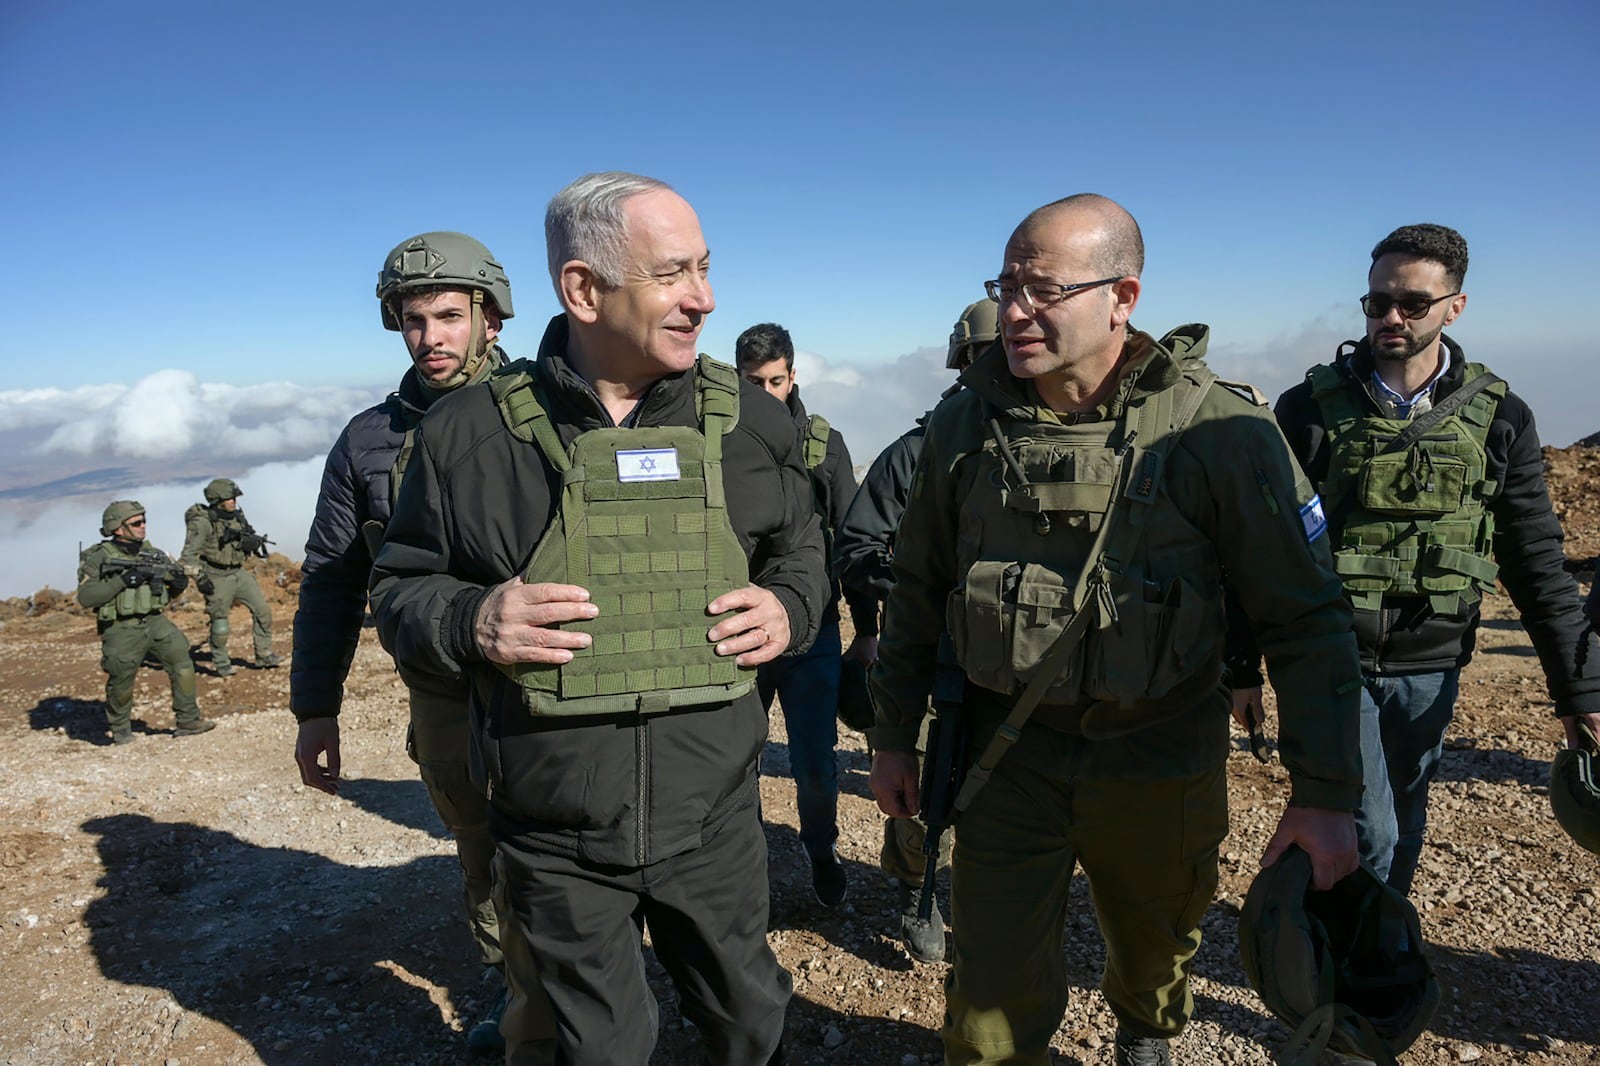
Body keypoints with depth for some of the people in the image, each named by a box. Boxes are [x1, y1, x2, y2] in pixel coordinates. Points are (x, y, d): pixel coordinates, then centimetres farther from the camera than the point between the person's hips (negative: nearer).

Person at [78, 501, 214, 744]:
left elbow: (172, 587, 15)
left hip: (155, 621, 4)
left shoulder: (153, 554, 6)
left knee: (182, 663, -8)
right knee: (121, 683, 5)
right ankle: (120, 729, 29)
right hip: (122, 630, -4)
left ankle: (188, 721, 2)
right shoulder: (100, 558, -8)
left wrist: (179, 583, -10)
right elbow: (85, 597, -18)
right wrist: (123, 580, -25)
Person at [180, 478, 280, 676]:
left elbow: (249, 538, 17)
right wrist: (199, 578, -19)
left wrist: (253, 541, -7)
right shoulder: (203, 522, -15)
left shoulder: (236, 517, 5)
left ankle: (264, 656, 13)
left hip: (239, 573, 6)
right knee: (220, 625, 1)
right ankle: (221, 664, 19)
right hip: (218, 578, -6)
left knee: (262, 610, 3)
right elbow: (188, 555, -16)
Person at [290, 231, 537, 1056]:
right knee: (482, 849, 18)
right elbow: (330, 580, 6)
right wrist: (315, 709, 4)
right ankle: (511, 983, 40)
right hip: (446, 699, 3)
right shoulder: (368, 443, 1)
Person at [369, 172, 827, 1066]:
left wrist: (790, 609, -8)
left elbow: (800, 550, 13)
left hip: (713, 820, 2)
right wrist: (469, 623, -19)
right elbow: (401, 589, 2)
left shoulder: (747, 418, -2)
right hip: (557, 843, -1)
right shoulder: (472, 431, -8)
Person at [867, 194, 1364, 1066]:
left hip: (1156, 763, 0)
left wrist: (1325, 793, -12)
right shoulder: (965, 424, -5)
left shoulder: (1219, 430, -14)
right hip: (1006, 755, 1)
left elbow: (1306, 617, -9)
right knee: (994, 993, 4)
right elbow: (917, 590, 5)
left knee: (1154, 957, 25)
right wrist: (893, 736, 7)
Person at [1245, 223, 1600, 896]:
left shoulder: (1499, 418, 1)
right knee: (1369, 832, -7)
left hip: (1431, 669, 3)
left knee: (1403, 829, 15)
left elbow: (1535, 561, 4)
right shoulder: (1311, 408, -6)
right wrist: (1243, 661, -2)